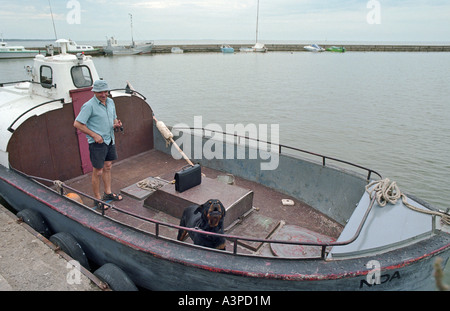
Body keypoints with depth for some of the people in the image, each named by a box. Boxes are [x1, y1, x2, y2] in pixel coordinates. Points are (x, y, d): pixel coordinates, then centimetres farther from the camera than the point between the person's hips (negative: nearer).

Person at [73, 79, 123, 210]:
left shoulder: (110, 102, 8)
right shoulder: (89, 105, -16)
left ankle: (108, 193, 33)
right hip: (97, 143, -7)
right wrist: (94, 135, -18)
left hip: (110, 140, 7)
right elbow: (77, 124, -15)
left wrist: (116, 125, -3)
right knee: (98, 172, 1)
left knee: (107, 167, 18)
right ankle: (98, 199, 15)